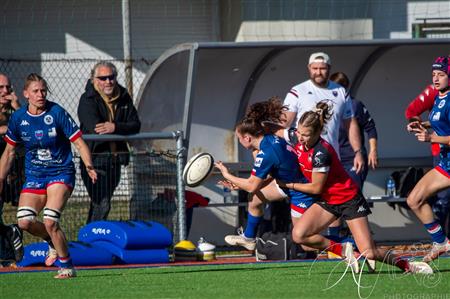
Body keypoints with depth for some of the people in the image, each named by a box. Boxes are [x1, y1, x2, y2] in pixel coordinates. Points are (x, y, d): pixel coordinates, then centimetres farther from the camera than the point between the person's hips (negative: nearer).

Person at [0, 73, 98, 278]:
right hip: (34, 176, 4)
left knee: (50, 221, -21)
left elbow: (79, 143, -10)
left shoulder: (57, 113, -11)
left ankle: (67, 267, -3)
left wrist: (89, 166, -26)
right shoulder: (18, 118, 0)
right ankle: (53, 242, 18)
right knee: (24, 221, -14)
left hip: (61, 173, -4)